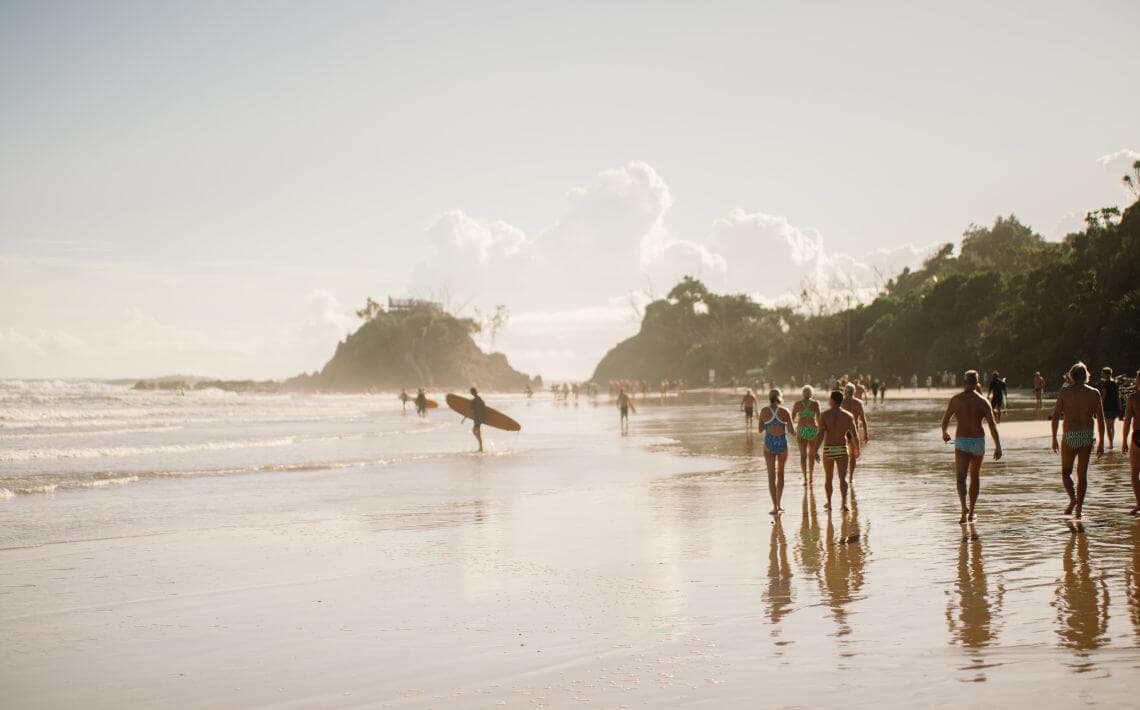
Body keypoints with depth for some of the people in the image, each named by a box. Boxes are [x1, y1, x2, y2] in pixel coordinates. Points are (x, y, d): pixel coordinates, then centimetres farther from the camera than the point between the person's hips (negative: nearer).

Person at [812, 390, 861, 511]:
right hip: (842, 449, 0)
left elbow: (820, 435, -15)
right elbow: (855, 436, -1)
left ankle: (829, 503, 27)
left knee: (828, 479, 16)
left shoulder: (824, 415, -7)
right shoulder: (848, 416, -2)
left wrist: (814, 450, -10)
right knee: (843, 478, -4)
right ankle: (844, 502, -23)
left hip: (828, 450, 0)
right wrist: (856, 450, 15)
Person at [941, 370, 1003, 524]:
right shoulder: (983, 401, -1)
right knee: (975, 476, 19)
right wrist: (998, 446, -11)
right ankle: (971, 512, 26)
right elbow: (992, 424, -10)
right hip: (978, 441, 2)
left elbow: (945, 419, 8)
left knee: (960, 478, -9)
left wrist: (944, 433, 29)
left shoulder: (955, 399, -2)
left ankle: (964, 508, -34)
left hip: (961, 442, -2)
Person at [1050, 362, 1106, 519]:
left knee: (1066, 472, 11)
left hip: (1069, 437, -2)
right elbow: (1100, 419, 1)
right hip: (1087, 436, 2)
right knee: (1082, 473, 10)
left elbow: (1055, 416, -3)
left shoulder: (1065, 392, -2)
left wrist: (1054, 439, 4)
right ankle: (1079, 508, 8)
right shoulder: (1094, 393, 2)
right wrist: (1101, 443, 6)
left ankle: (1073, 499, -12)